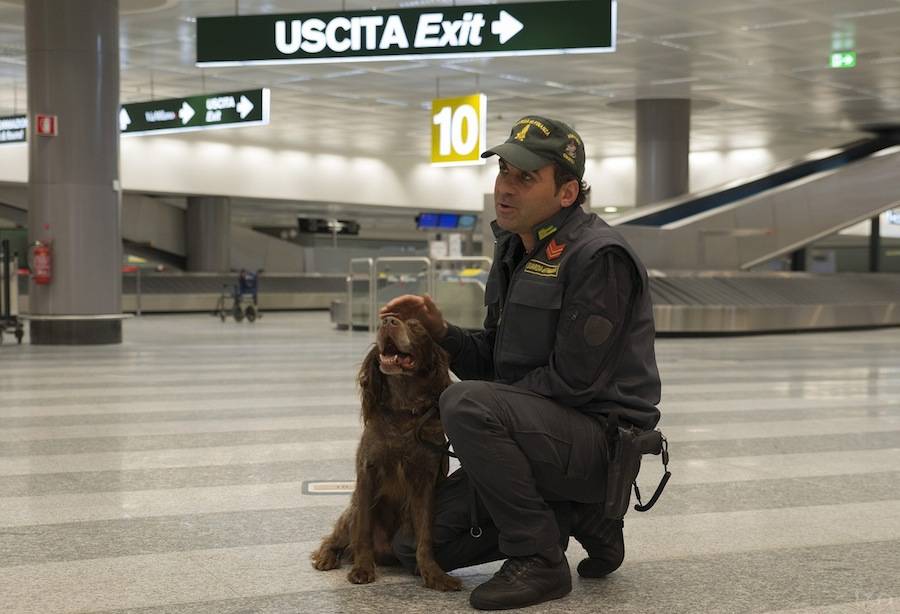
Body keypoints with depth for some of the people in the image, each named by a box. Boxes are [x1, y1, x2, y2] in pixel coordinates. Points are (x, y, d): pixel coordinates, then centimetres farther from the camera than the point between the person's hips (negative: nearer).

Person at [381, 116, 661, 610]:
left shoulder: (598, 257, -18)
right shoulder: (514, 251, 10)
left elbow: (572, 379, -22)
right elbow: (492, 362, 11)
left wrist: (480, 408, -14)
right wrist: (439, 330, -7)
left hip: (599, 436, -9)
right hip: (544, 432, 9)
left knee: (465, 404, -33)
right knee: (415, 542, 7)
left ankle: (539, 561, -17)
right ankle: (579, 518, 12)